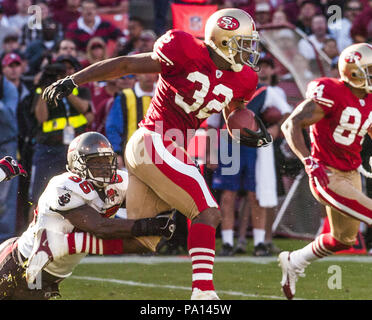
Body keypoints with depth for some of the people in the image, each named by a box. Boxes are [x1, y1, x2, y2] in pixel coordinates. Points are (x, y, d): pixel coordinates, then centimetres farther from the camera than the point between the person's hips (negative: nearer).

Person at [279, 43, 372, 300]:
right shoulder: (332, 94, -20)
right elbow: (291, 125, -22)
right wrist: (310, 161, -33)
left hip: (351, 175, 9)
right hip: (327, 176, -9)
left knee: (344, 239, 20)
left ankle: (294, 262, 41)